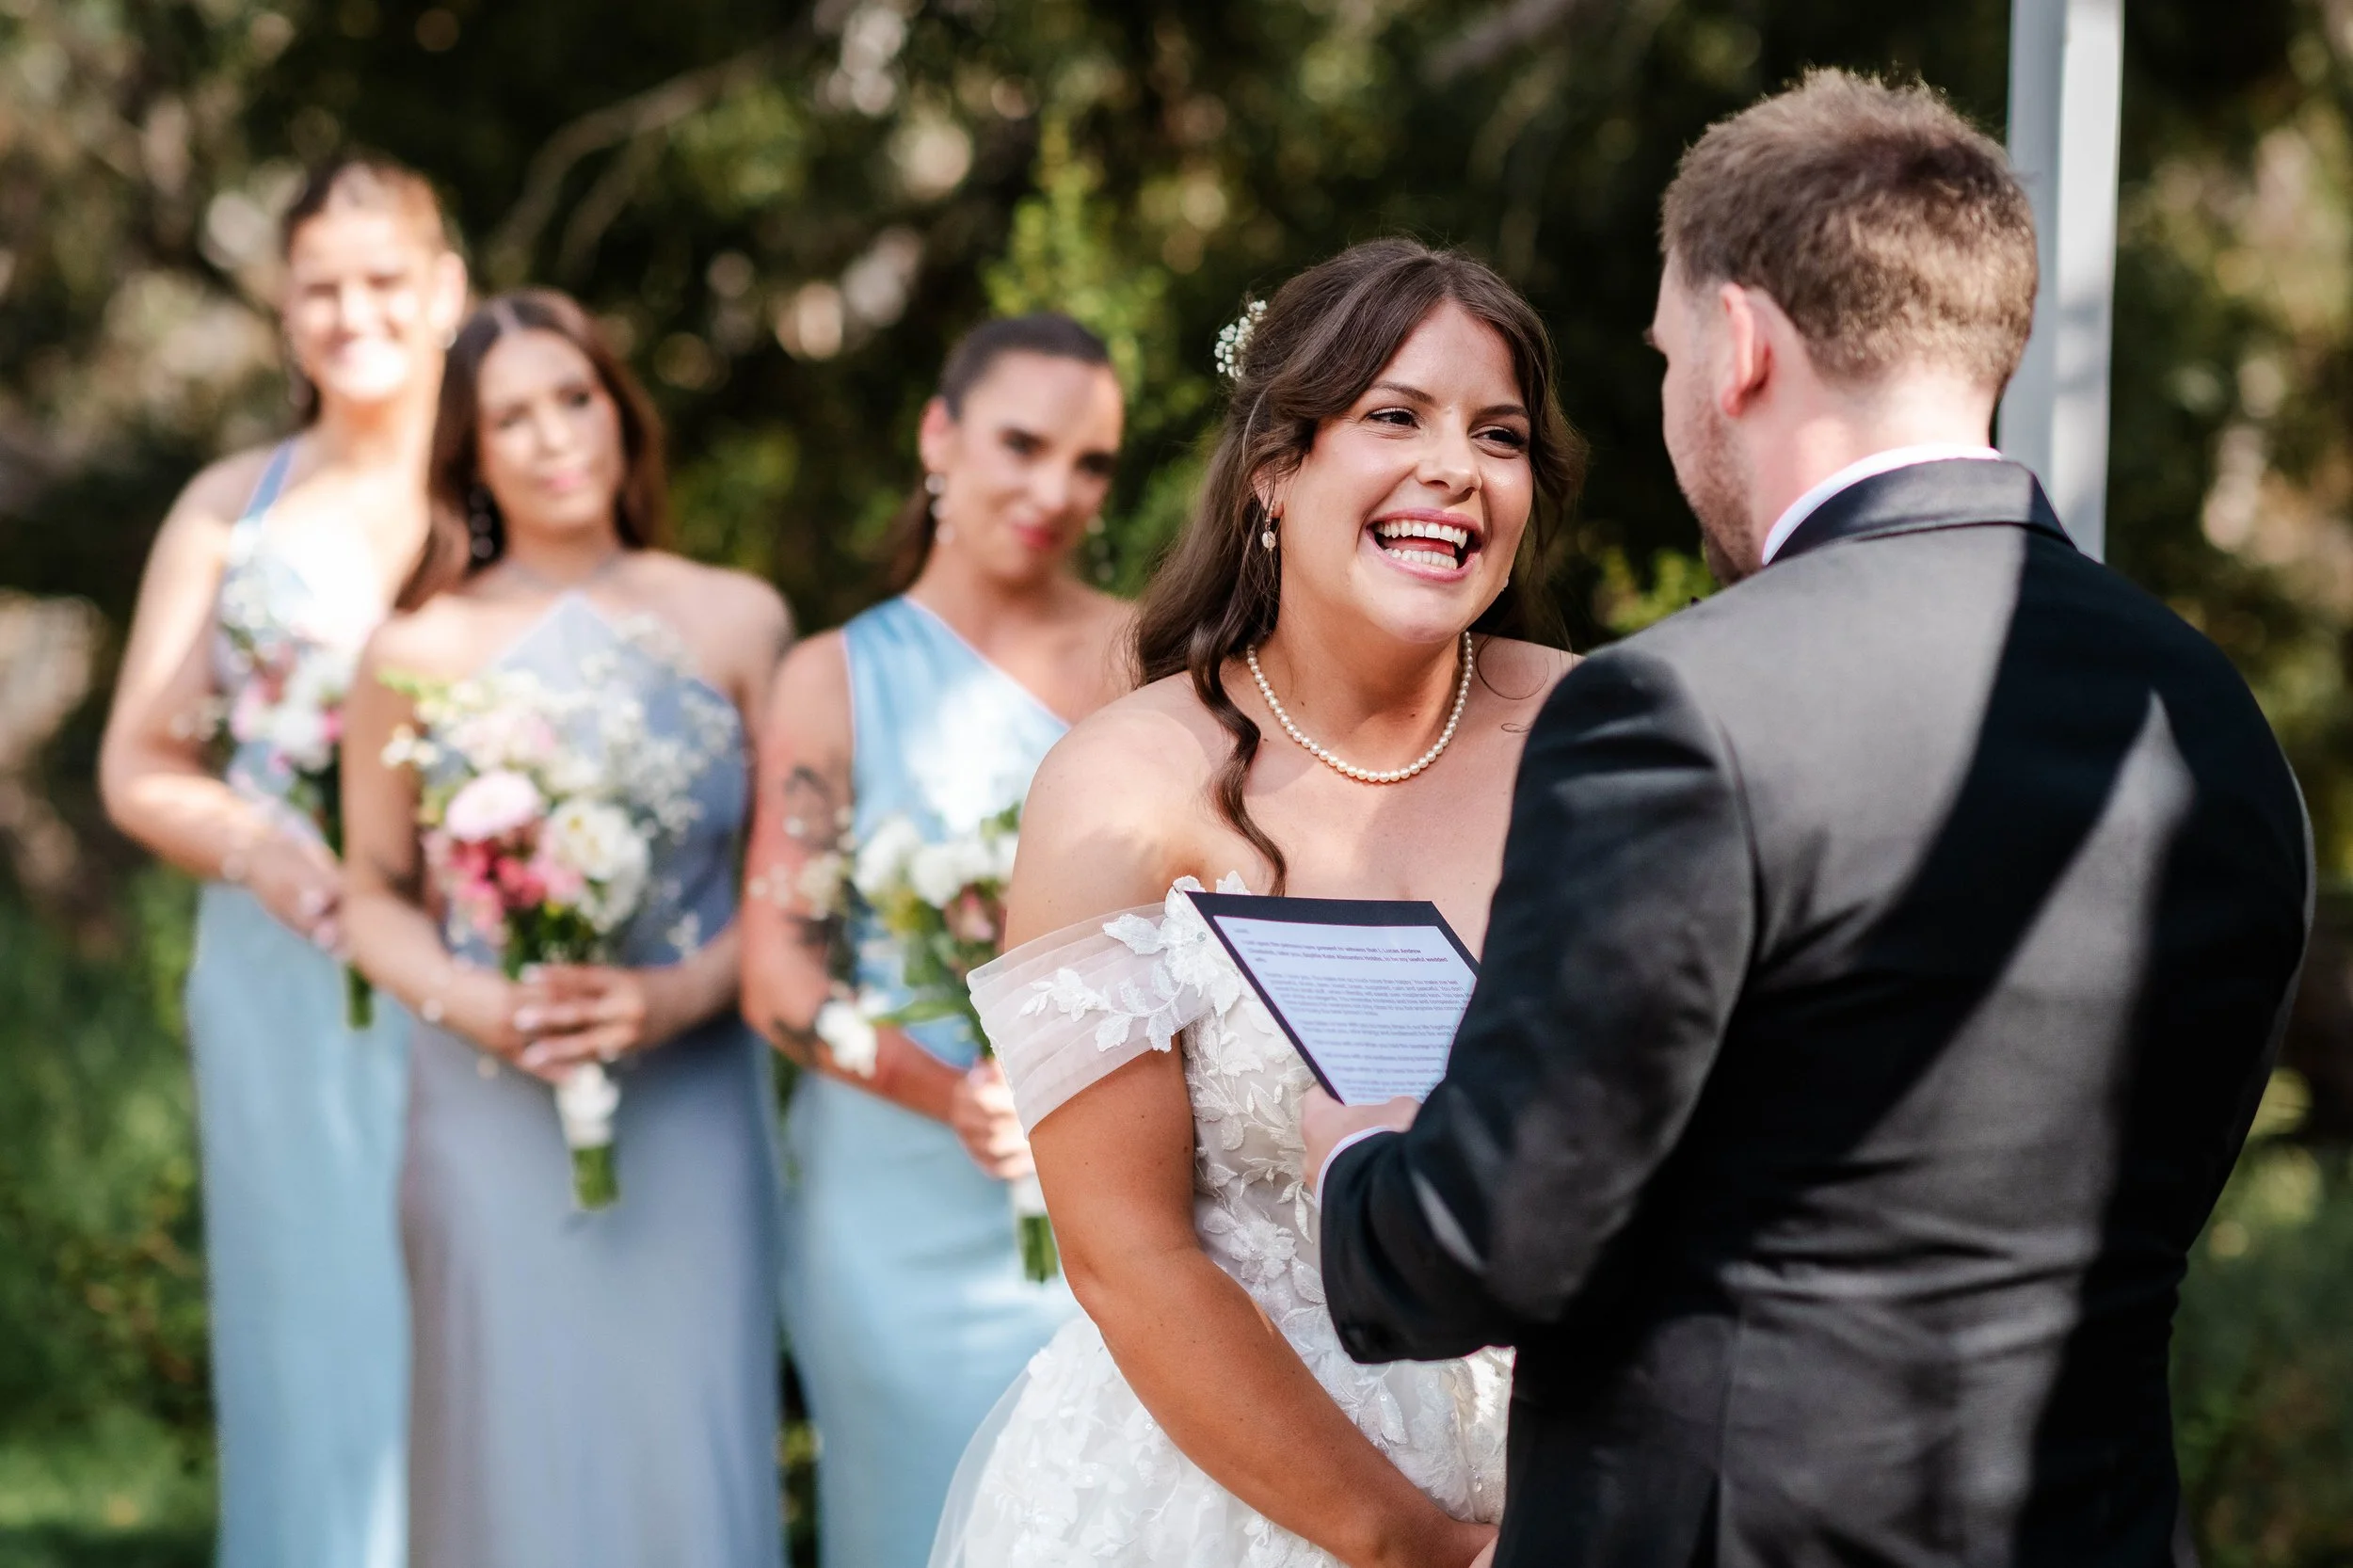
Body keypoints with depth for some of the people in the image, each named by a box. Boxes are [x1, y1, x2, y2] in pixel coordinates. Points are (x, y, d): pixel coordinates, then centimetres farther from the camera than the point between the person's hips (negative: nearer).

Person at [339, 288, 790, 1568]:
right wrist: (483, 1008, -12)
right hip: (495, 1109, 0)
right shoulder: (419, 649, 1)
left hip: (692, 1098, 1)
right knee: (517, 1448, 3)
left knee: (689, 1447, 0)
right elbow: (377, 897, 5)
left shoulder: (736, 622, 3)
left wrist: (679, 994, -14)